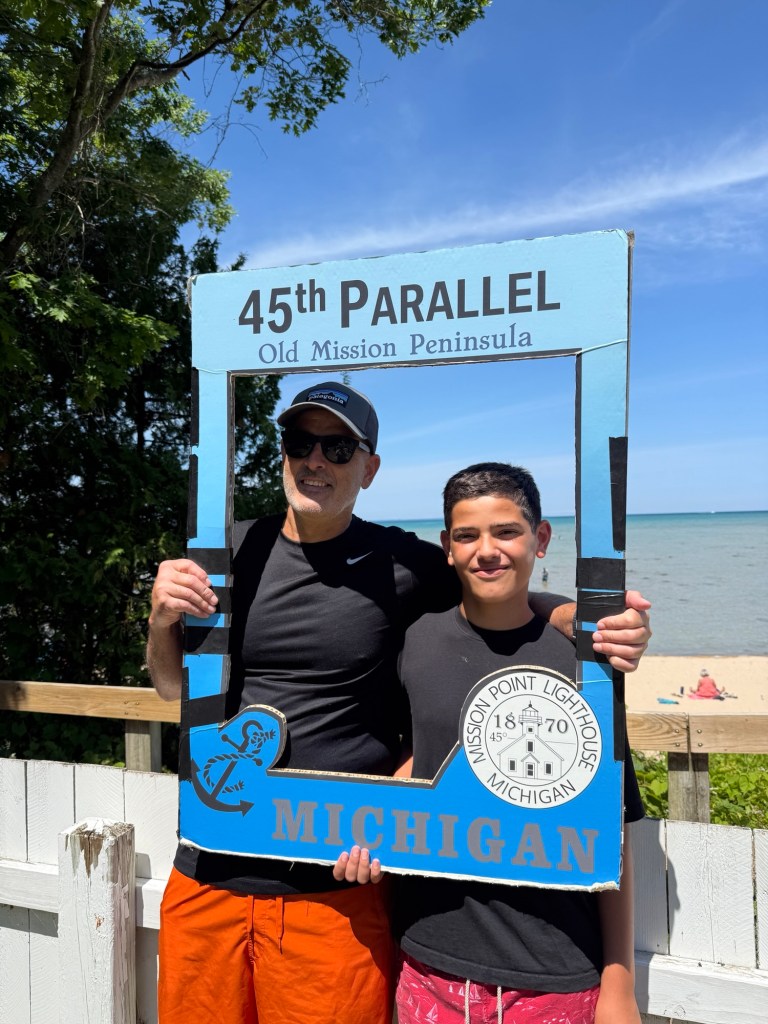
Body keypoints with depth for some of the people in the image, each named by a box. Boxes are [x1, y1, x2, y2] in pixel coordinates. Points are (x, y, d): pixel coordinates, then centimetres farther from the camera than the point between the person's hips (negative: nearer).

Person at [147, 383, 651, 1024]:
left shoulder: (403, 568, -7)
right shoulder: (231, 551, 1)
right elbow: (175, 687, 10)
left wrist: (600, 624, -18)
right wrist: (163, 617, -11)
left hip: (335, 892, -3)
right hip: (208, 876, 4)